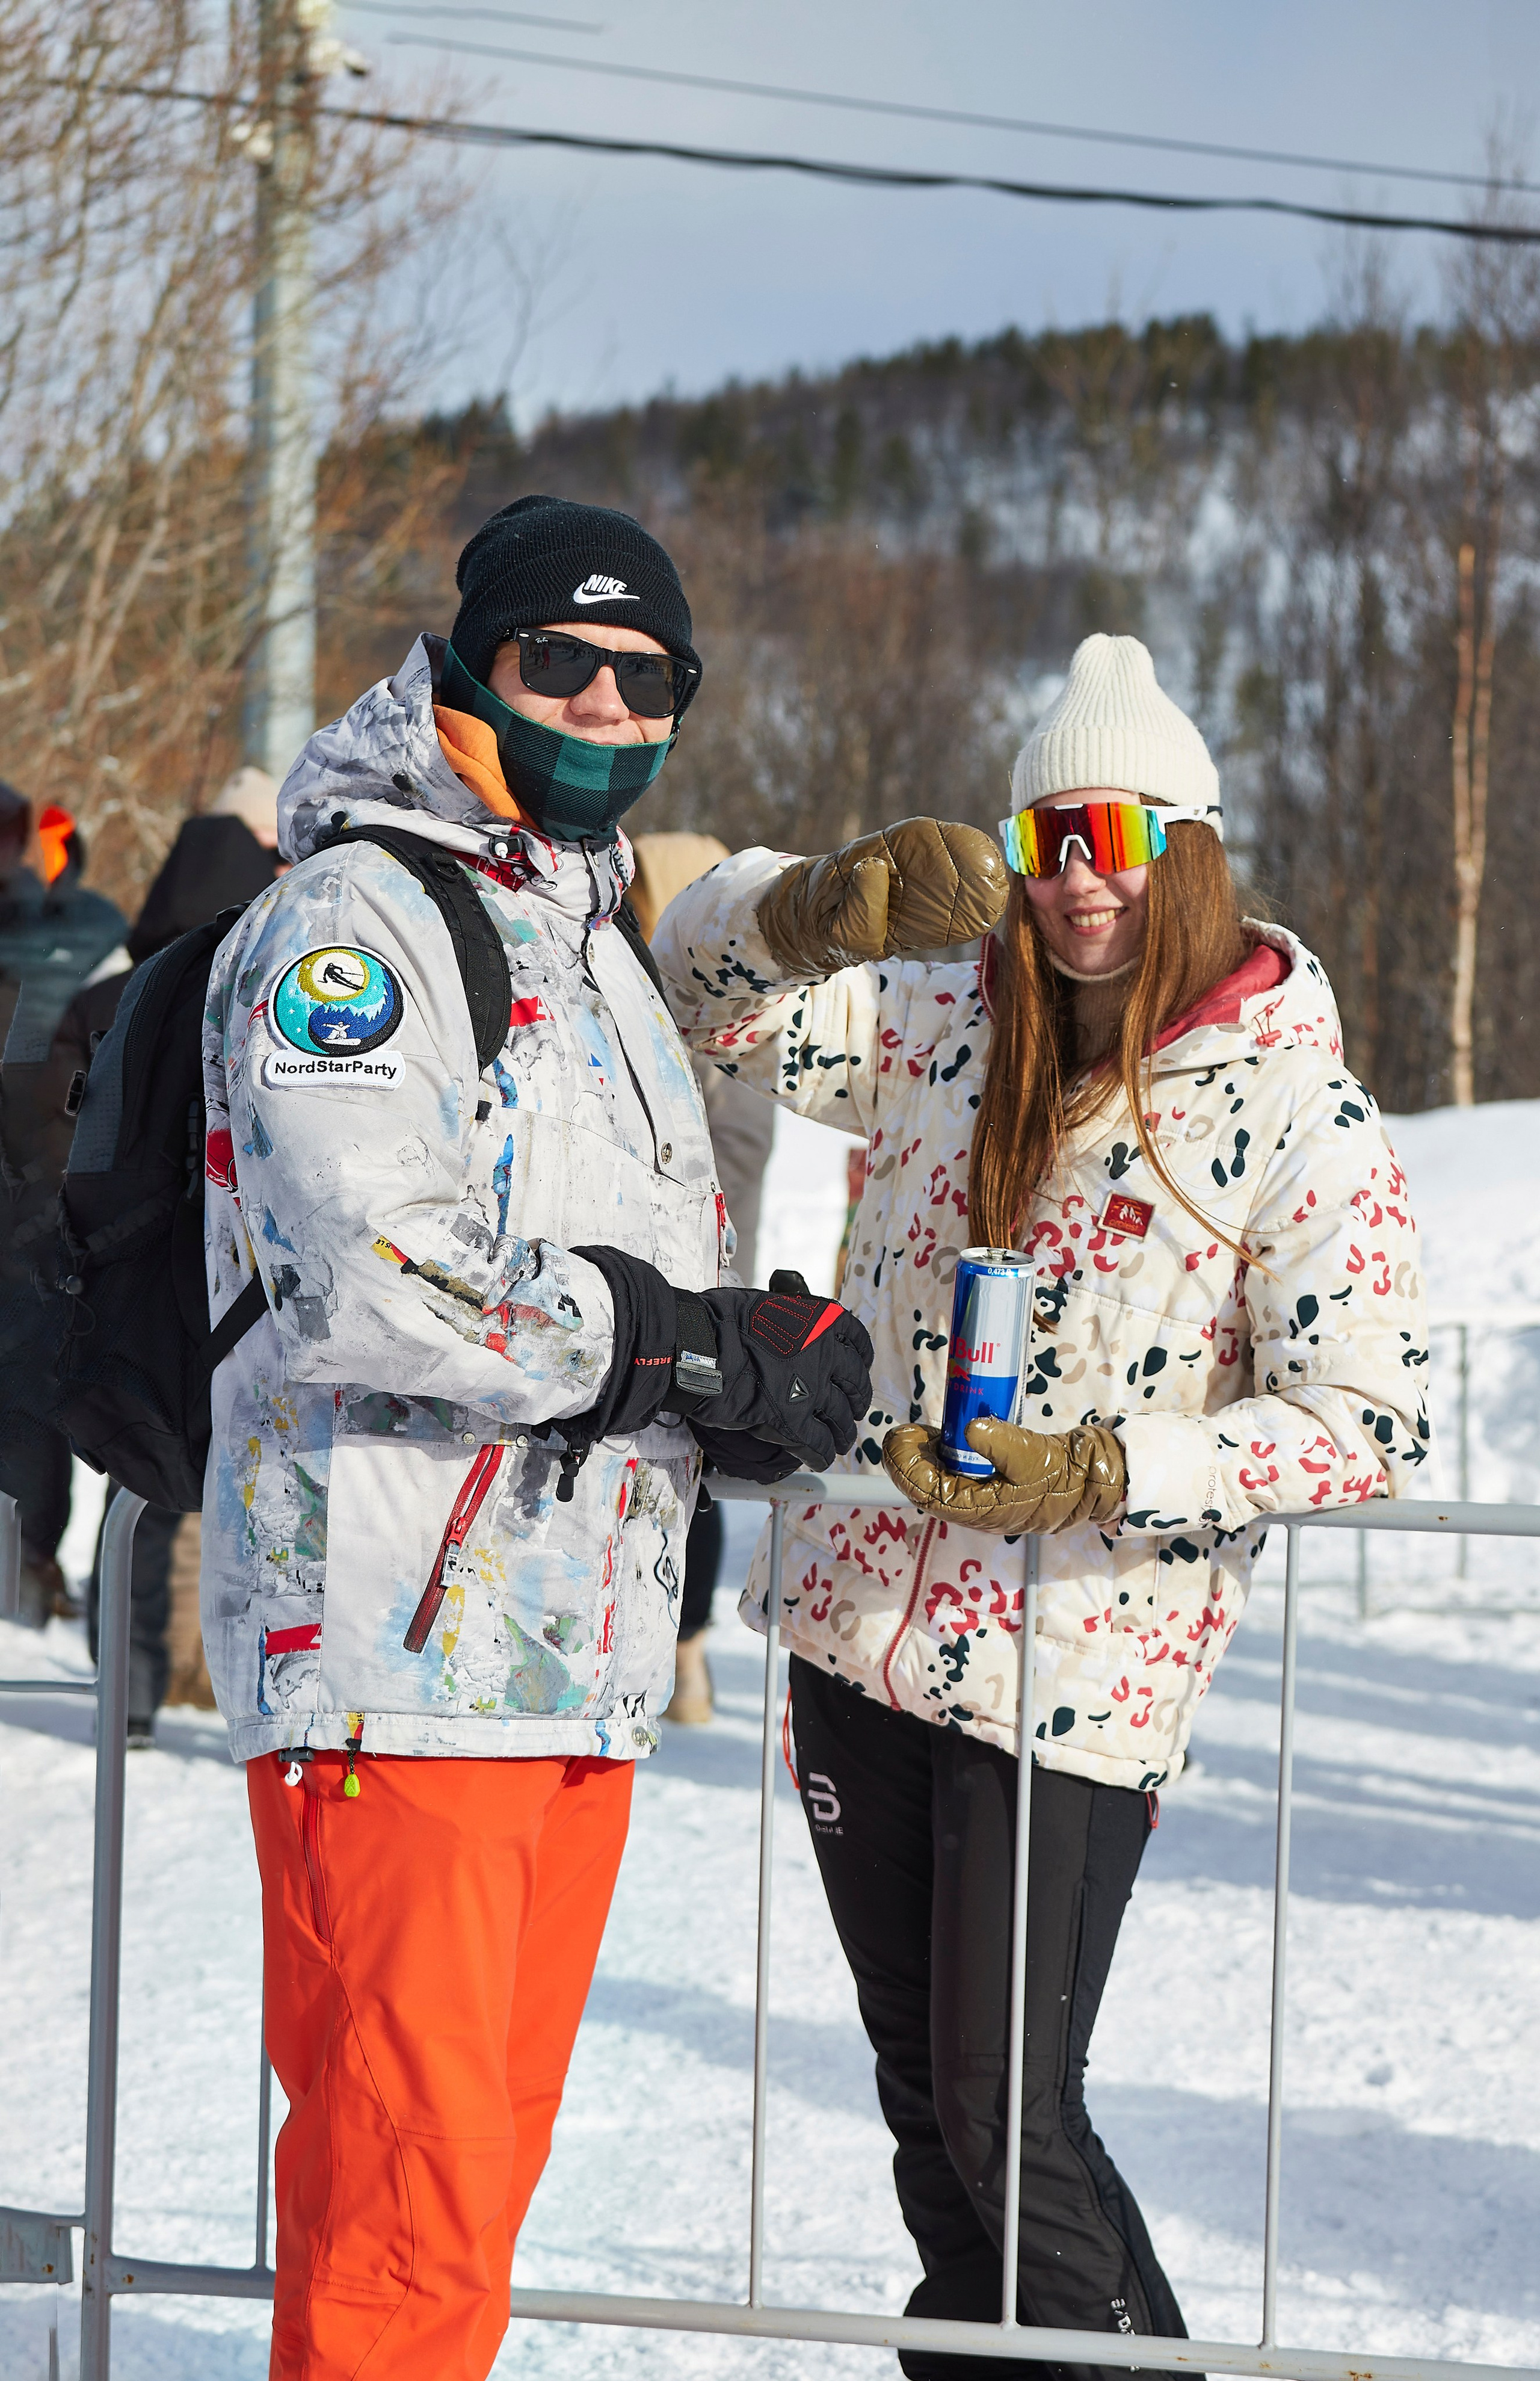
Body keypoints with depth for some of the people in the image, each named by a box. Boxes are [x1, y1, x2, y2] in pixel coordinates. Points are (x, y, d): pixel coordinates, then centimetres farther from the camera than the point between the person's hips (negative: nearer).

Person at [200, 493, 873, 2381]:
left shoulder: (597, 956, 23)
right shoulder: (351, 928, -7)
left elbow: (639, 1286, 25)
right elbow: (379, 1278, -20)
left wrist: (767, 1375, 1)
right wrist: (706, 1353, -14)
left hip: (578, 1658, 9)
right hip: (399, 1646, -9)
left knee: (487, 2154, 12)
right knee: (405, 2179, -11)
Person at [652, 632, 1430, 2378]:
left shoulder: (1295, 1116, -10)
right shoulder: (937, 1020, 4)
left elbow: (1369, 1427, -12)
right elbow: (698, 987, 6)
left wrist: (1102, 1473, -21)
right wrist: (818, 909, -16)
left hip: (1081, 1668, -5)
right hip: (857, 1624, 5)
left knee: (1007, 2112, -6)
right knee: (920, 2088, 14)